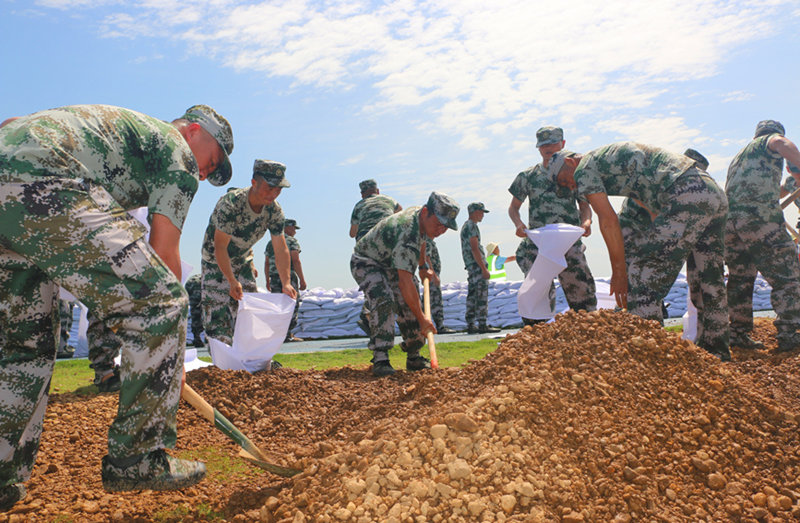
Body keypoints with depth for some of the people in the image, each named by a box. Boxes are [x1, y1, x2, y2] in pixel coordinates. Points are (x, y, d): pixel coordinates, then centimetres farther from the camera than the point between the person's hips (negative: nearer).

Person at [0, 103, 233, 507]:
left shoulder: (127, 127, 36)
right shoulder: (179, 149, 9)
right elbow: (164, 252, 2)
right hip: (41, 185, -10)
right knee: (160, 301, -7)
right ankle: (137, 460, -1)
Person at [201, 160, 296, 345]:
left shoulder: (274, 210, -16)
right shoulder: (230, 203, -32)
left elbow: (281, 249, -13)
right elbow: (220, 247, -30)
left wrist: (286, 283, -23)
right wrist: (232, 282, -35)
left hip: (242, 261, 5)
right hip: (215, 262, -5)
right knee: (217, 316, -10)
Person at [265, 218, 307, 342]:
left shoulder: (270, 243, 18)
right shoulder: (292, 241, -3)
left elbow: (266, 263, 17)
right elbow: (296, 261, -12)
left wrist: (267, 281, 23)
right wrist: (302, 280, -12)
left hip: (274, 277, 6)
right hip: (289, 276, -6)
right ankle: (288, 334, -5)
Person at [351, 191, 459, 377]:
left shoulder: (421, 217, -11)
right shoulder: (407, 235, -39)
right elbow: (405, 282, -43)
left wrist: (423, 268, 26)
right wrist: (422, 319, -41)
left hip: (390, 263, 9)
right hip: (365, 263, -9)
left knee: (408, 306, 1)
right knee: (383, 301, -31)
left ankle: (414, 358, 13)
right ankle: (380, 359, -28)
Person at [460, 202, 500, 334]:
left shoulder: (466, 225, 22)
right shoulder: (471, 226, -10)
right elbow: (474, 249, -18)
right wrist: (484, 269, -19)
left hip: (471, 266, 10)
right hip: (476, 265, -10)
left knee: (472, 296, 9)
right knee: (481, 296, -10)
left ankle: (470, 325, 11)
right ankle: (482, 325, -11)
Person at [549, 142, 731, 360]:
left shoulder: (584, 169, 3)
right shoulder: (612, 155, 30)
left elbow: (608, 221, -5)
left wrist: (618, 271, 1)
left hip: (686, 197, -10)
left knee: (643, 282, -7)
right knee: (710, 281, 18)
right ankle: (716, 353, 30)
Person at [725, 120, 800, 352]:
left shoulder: (738, 156, 33)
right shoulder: (770, 139, 13)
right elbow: (781, 143, -12)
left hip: (729, 220, 7)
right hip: (759, 218, -7)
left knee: (739, 280, 13)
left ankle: (738, 334, 14)